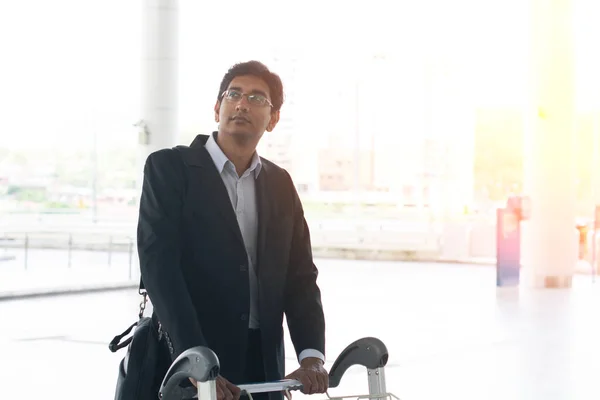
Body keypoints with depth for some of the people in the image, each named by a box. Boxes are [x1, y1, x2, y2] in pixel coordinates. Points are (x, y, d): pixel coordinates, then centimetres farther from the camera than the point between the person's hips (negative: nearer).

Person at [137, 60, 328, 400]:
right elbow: (159, 266, -14)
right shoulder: (169, 168, -3)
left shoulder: (281, 184, 13)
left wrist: (312, 356, -10)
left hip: (262, 366, 5)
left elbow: (300, 277, 8)